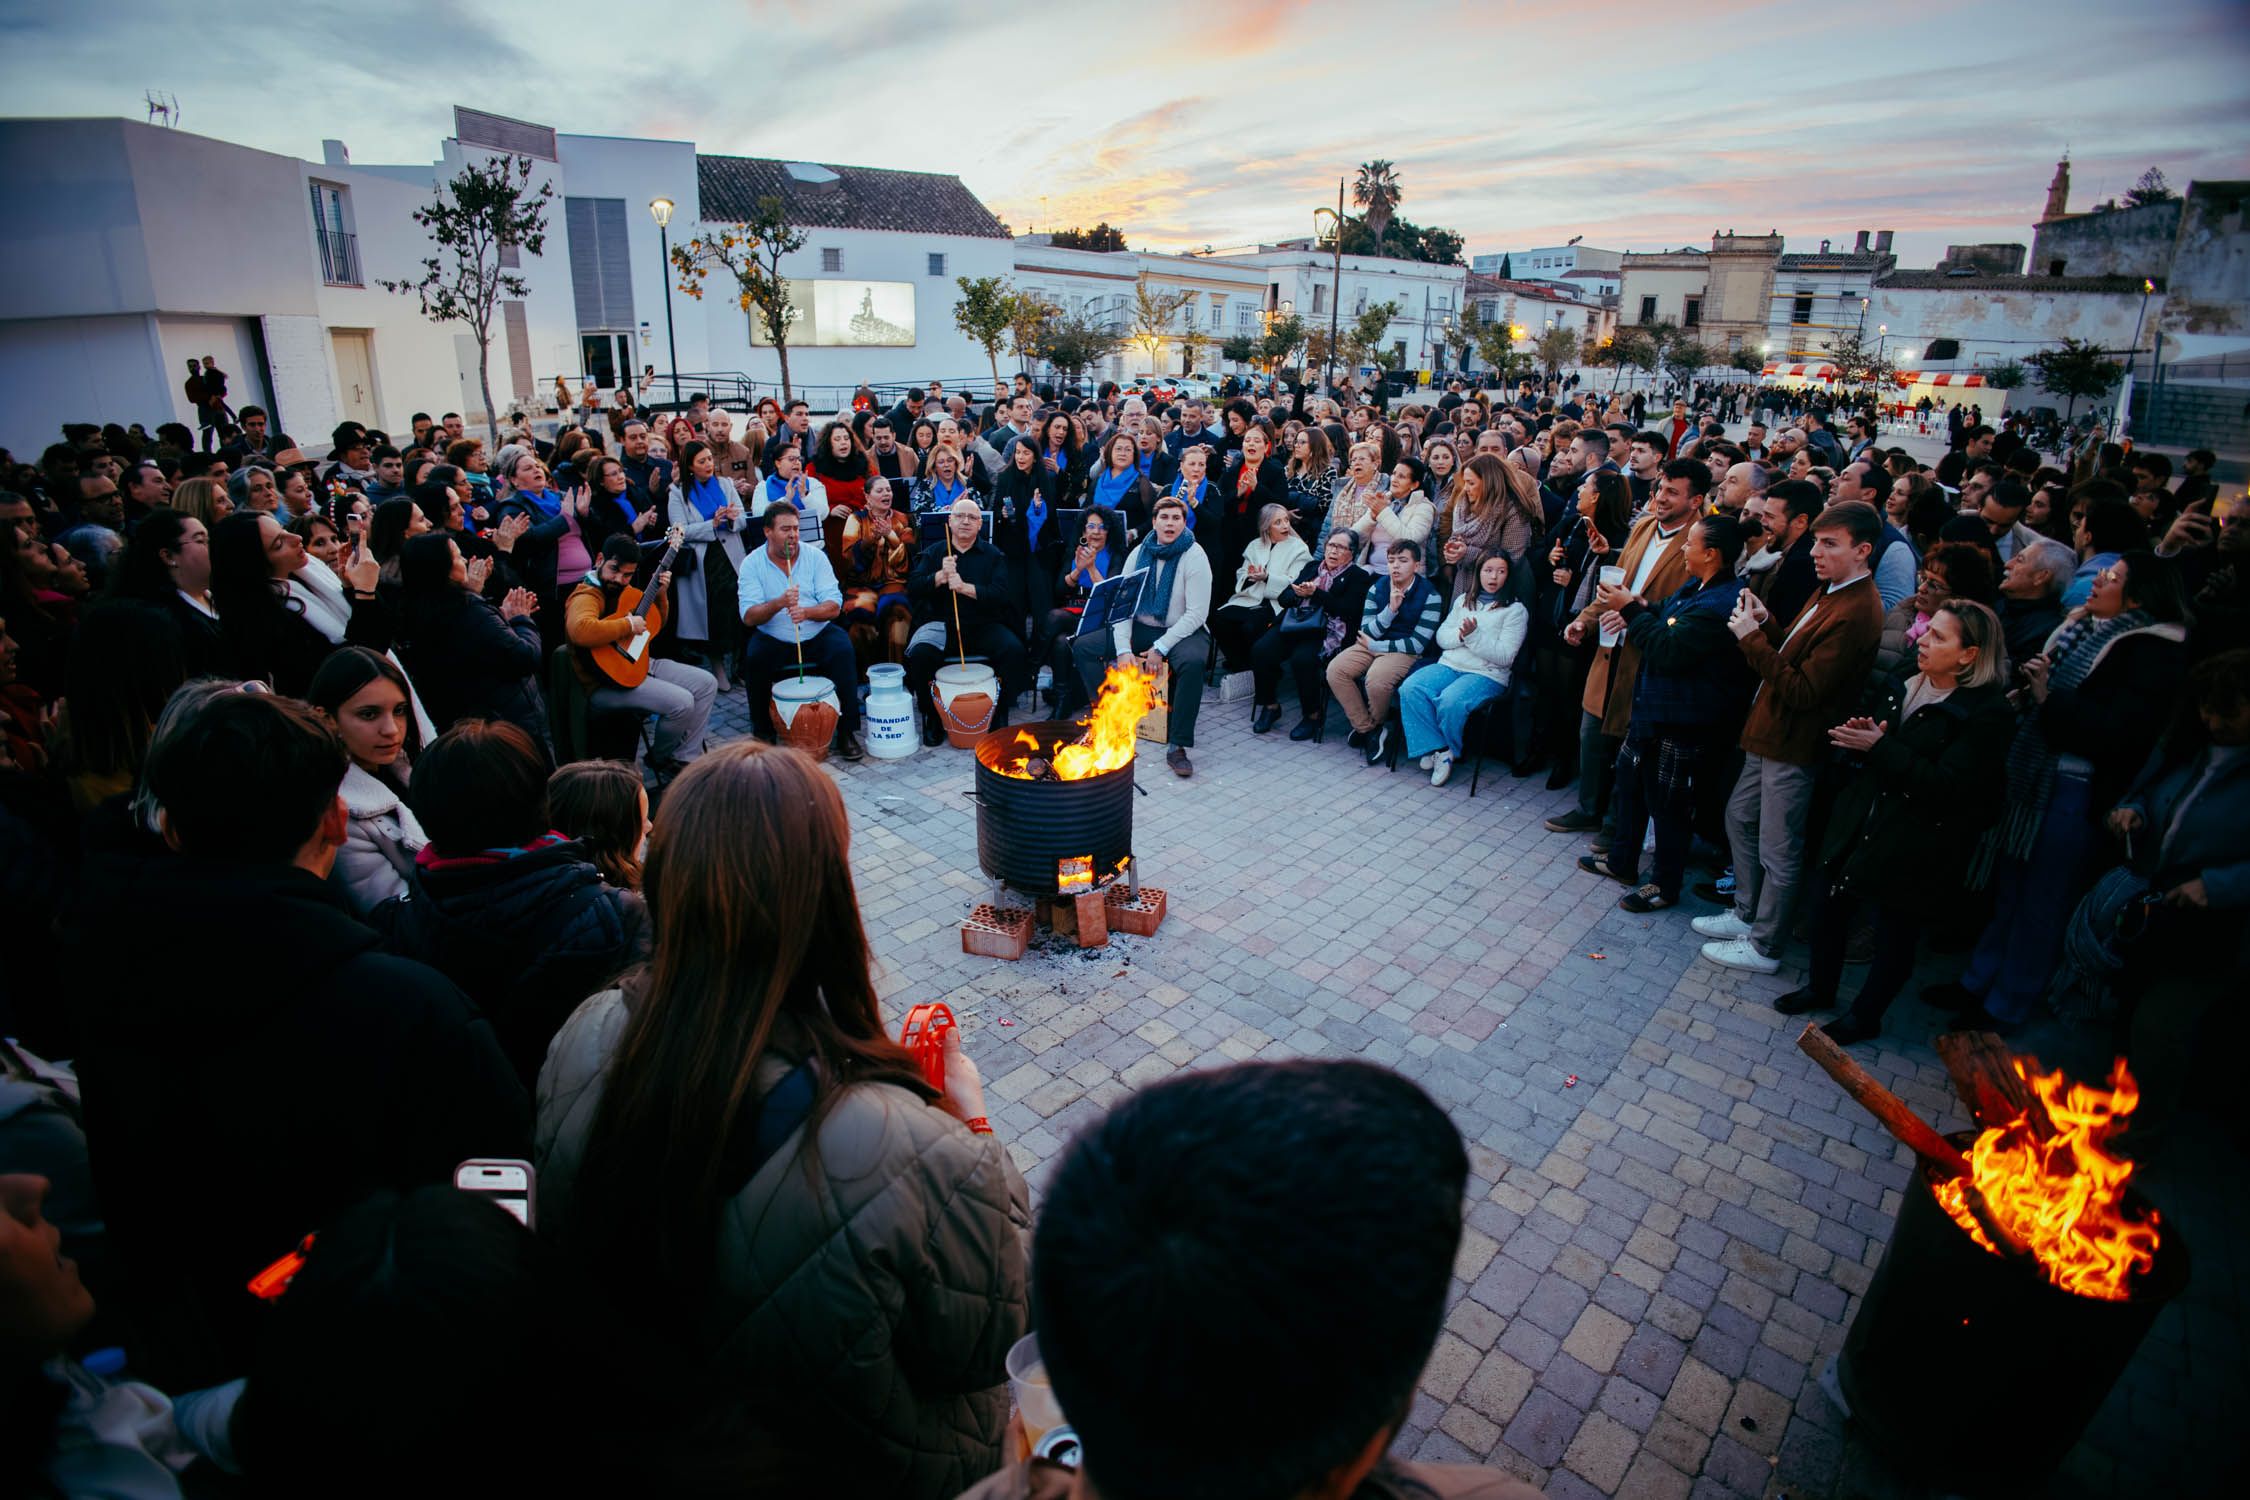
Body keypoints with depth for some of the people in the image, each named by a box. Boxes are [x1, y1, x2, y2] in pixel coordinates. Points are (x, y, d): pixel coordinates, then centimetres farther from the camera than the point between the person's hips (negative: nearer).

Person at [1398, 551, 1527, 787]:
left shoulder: (1515, 610, 3)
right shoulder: (1463, 601, 20)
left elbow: (1504, 656, -7)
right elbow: (1441, 637, 13)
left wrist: (1474, 635, -16)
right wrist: (1461, 635, -8)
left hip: (1487, 674, -5)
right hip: (1450, 664, 5)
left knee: (1450, 701, -35)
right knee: (1410, 688, -25)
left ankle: (1452, 751, -6)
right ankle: (1437, 749, -18)